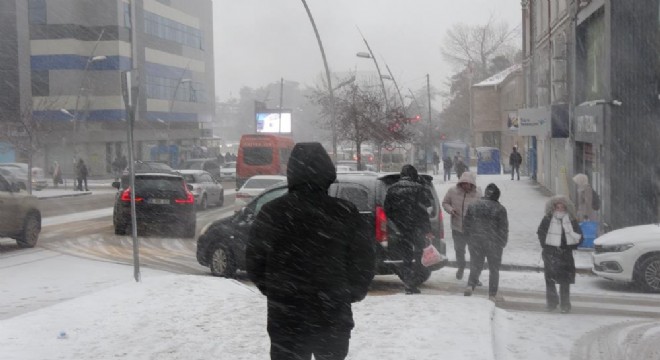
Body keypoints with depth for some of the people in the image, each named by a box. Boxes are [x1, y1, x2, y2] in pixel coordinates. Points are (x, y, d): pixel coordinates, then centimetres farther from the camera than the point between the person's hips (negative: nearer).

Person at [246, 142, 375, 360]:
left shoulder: (271, 212, -7)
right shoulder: (346, 213, -10)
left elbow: (253, 261, 0)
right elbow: (363, 262, -6)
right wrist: (352, 293, 12)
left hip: (285, 319, 0)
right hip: (334, 318, 0)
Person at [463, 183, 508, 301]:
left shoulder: (473, 206, 0)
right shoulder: (500, 209, -11)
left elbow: (466, 225, 5)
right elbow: (504, 229, -8)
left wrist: (471, 237, 17)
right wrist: (502, 243, 6)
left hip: (476, 242, 2)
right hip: (494, 244, -2)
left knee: (475, 265, 13)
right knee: (494, 269, 12)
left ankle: (470, 285, -11)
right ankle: (492, 295, 12)